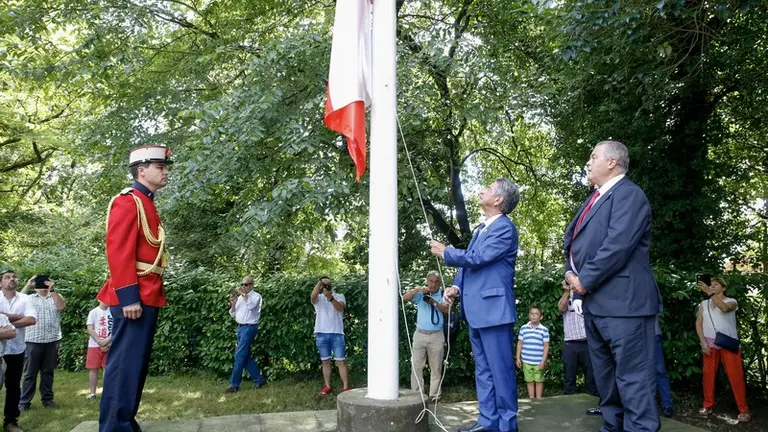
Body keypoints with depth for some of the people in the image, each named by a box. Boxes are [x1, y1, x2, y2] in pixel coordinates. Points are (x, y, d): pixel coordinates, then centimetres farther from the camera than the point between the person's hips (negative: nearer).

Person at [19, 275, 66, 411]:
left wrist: (53, 290, -16)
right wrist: (28, 284, -13)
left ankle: (47, 398, 19)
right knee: (30, 373, 3)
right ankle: (24, 401, 10)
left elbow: (61, 306, -10)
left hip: (52, 341, 1)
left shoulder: (56, 297, 9)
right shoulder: (30, 298, 9)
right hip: (33, 341, -1)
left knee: (48, 372, 10)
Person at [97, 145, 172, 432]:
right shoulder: (128, 201, -9)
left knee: (137, 362, 14)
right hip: (135, 298, -10)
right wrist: (128, 297, -23)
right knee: (125, 362, -5)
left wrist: (151, 295, 19)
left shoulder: (147, 204, 19)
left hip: (148, 297, 10)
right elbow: (118, 251, -18)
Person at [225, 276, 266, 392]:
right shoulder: (240, 297, 14)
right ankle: (259, 380, 19)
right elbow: (233, 314, 14)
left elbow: (251, 305, -27)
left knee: (239, 356, -8)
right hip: (240, 327, 8)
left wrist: (243, 294, -20)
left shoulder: (256, 296, -6)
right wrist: (233, 302, -2)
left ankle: (234, 384, 0)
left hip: (249, 328, -8)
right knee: (246, 356, 10)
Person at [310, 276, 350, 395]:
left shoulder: (339, 296, 7)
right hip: (321, 334, 2)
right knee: (325, 361, 10)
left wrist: (330, 297, -31)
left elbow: (340, 308, -15)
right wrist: (320, 282, -31)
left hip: (336, 333, -2)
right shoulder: (318, 298, 9)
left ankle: (346, 387, 0)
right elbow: (312, 296, -17)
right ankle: (327, 387, 18)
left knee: (341, 361, -3)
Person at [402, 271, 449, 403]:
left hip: (437, 336, 0)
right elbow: (405, 297, -10)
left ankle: (434, 395, 14)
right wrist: (417, 289, -25)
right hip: (420, 334, 1)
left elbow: (446, 309, -13)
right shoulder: (420, 294, 4)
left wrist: (433, 302, -26)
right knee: (416, 366, 1)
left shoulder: (443, 295, 3)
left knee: (436, 368, 6)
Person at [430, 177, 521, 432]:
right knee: (483, 369, 14)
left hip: (493, 308, -9)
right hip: (476, 309, 9)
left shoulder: (505, 227, -10)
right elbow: (468, 262, 20)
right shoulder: (480, 229, 19)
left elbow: (476, 258, -18)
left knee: (500, 369, -1)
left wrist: (445, 252, -4)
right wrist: (457, 286, 2)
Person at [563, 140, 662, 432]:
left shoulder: (628, 194, -9)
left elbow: (617, 245, -21)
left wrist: (585, 281, -15)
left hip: (623, 302, -10)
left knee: (633, 377, -5)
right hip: (593, 302, 10)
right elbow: (572, 239, 20)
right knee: (605, 377, 18)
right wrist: (570, 273, 2)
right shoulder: (595, 199, 20)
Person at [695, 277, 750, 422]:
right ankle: (708, 406, 10)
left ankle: (744, 410, 2)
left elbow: (724, 308, -20)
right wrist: (703, 342, -4)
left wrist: (710, 293, -28)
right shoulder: (704, 304, 13)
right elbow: (698, 323, 7)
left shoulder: (731, 301, 4)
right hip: (710, 342, 3)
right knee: (708, 373, 2)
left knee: (735, 375, -4)